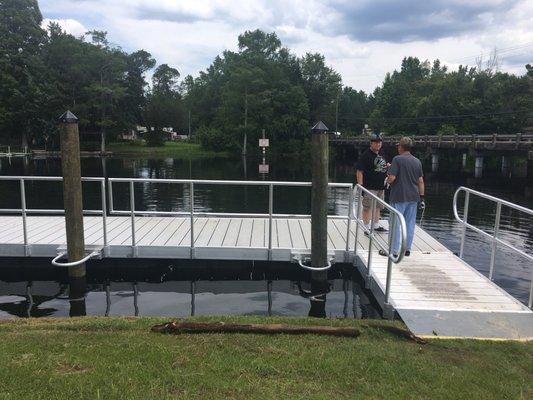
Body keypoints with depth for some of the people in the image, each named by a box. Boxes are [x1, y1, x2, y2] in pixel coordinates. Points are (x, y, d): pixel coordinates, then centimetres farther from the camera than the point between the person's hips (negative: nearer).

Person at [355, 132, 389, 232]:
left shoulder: (381, 153, 12)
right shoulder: (365, 155, -13)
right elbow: (359, 171, -16)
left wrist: (388, 167, 7)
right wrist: (360, 186, -21)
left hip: (381, 186, 8)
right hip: (369, 187, -8)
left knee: (378, 207, 17)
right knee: (367, 208, -2)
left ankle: (376, 225, 31)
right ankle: (367, 228, 8)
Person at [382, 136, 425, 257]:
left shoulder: (397, 159, -10)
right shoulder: (417, 161, 8)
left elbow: (391, 178, -17)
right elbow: (421, 181, 8)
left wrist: (387, 181, 5)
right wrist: (421, 197, 12)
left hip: (399, 197, -6)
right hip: (413, 197, 6)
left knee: (395, 224, 1)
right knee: (410, 224, 12)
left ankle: (394, 251, 5)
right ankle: (407, 249, 19)